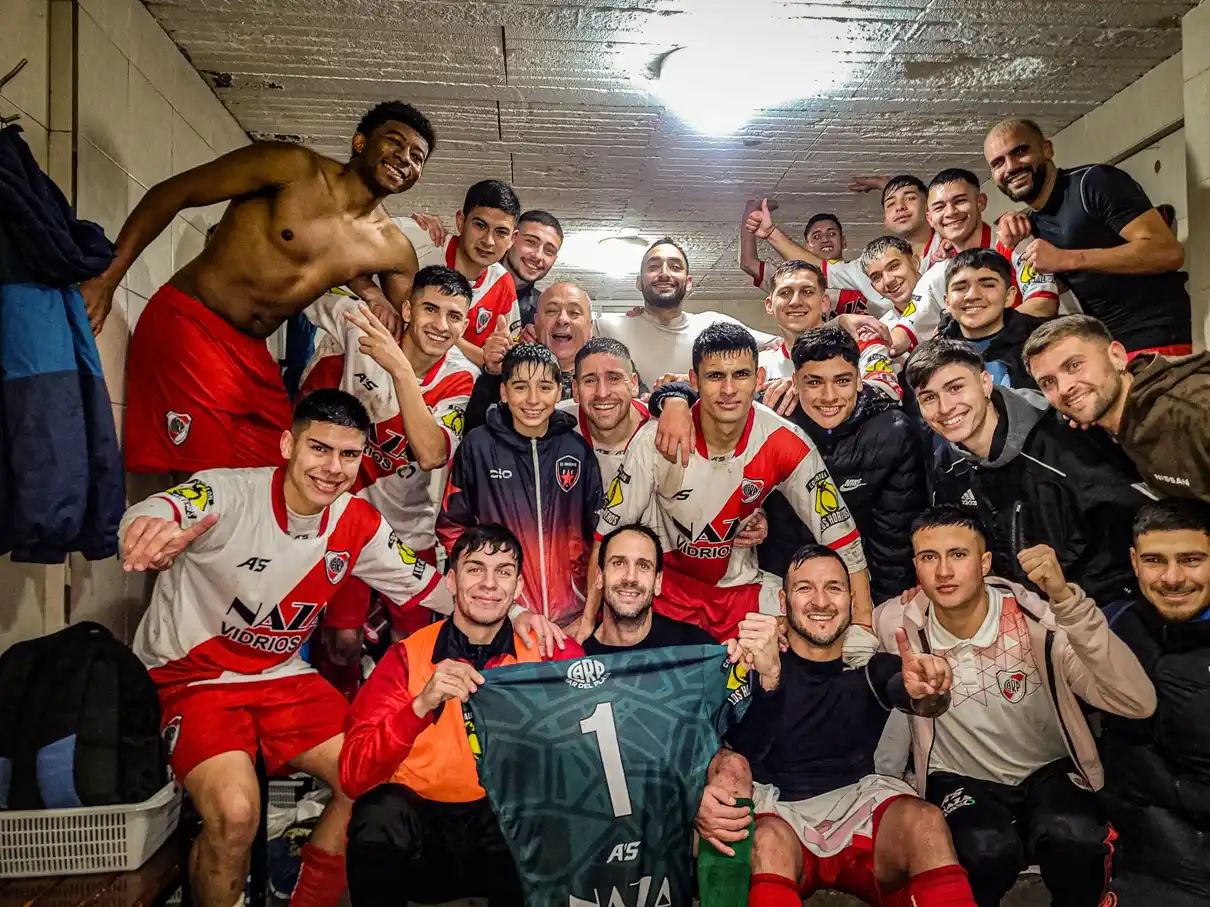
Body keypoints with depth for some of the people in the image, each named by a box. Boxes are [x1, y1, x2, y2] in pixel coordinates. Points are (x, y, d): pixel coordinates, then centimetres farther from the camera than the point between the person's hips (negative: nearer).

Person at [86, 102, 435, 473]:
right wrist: (107, 277, -12)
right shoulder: (292, 167, -9)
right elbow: (170, 194, -8)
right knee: (208, 480, -13)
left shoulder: (394, 250, 3)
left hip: (253, 356, 6)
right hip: (186, 322, -5)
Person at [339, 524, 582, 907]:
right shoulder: (407, 656, -7)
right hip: (419, 832, 0)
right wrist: (422, 705, -32)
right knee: (384, 811, -29)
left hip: (510, 827, 0)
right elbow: (354, 775, -16)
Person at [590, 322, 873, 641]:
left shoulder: (786, 445, -19)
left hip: (741, 587, 2)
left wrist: (863, 628, -16)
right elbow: (609, 532, -13)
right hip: (668, 582, -1)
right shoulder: (655, 439, -22)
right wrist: (588, 620, -14)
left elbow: (840, 535, -12)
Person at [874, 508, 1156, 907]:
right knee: (988, 849, -32)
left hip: (1049, 772, 0)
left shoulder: (1034, 617, -19)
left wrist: (1068, 600, -39)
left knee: (1073, 837, -32)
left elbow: (1138, 703, -30)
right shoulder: (900, 624, -15)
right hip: (961, 780, 0)